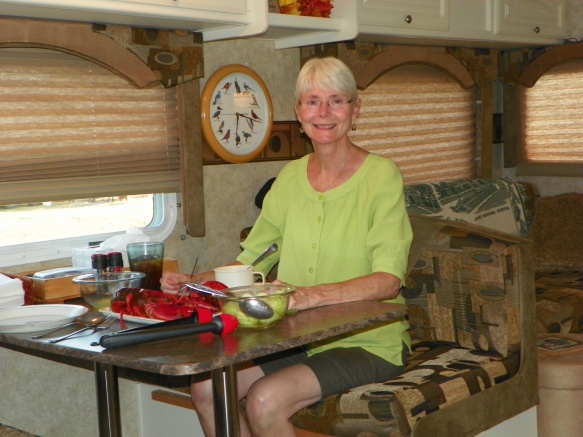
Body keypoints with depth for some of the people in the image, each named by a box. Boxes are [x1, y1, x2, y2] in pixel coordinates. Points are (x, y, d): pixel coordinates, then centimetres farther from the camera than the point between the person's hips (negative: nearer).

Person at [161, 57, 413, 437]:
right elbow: (251, 260, 9)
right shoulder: (290, 177, 7)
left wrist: (314, 295, -36)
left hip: (367, 342, -5)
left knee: (265, 400, -25)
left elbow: (388, 280, -20)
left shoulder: (381, 175, -10)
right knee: (207, 388, -12)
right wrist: (194, 282, -9)